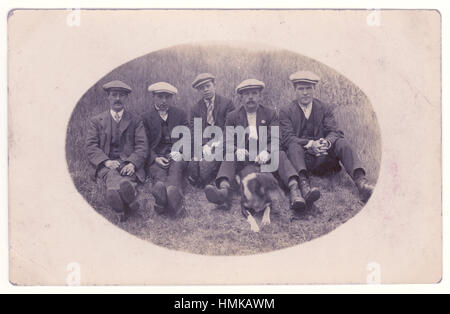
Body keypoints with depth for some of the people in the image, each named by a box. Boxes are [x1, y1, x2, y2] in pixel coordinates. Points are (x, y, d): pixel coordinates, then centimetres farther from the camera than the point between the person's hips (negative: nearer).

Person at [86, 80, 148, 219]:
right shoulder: (96, 121, 19)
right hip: (105, 164, -2)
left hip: (129, 164, 2)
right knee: (111, 175, -38)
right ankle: (128, 197, -72)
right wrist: (106, 161, -14)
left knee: (128, 176, -36)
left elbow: (142, 146, 8)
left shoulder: (136, 121, 20)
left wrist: (132, 163, -13)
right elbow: (91, 146, 7)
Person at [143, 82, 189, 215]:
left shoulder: (180, 114, 19)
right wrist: (155, 158, -10)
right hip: (155, 157, 0)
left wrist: (179, 152, -7)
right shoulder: (147, 117, 14)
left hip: (176, 155, 0)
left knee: (176, 169, -36)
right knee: (159, 173, -35)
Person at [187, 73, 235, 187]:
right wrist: (203, 146, -16)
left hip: (222, 141, -3)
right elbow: (194, 133, 4)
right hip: (203, 143, 3)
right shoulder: (195, 109, 15)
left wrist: (219, 142, -18)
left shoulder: (226, 103, 5)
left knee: (205, 164, -30)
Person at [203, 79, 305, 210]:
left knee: (281, 155, -29)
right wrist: (237, 150, -24)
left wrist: (266, 152, -24)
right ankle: (224, 190, -58)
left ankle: (294, 189, -53)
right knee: (229, 158, -29)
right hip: (243, 157, 0)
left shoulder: (270, 114, 11)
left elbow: (275, 139, 0)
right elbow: (228, 142, 2)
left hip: (265, 156, 0)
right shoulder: (233, 117, 12)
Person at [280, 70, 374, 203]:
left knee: (341, 142, -24)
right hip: (302, 157, -2)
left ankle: (361, 182, -44)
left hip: (322, 158, 2)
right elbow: (287, 138, -8)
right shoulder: (286, 112, 6)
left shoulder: (324, 109, 14)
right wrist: (310, 144, -25)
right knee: (294, 146, -32)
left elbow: (334, 132, 1)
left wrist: (326, 142, -24)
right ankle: (304, 184, -58)